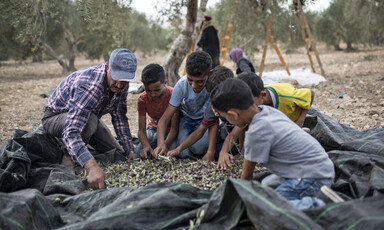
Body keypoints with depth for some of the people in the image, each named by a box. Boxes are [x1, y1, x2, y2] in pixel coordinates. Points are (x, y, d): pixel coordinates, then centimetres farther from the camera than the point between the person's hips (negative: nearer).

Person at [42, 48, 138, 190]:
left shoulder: (122, 84, -17)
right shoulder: (88, 86, -43)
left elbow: (120, 118, -4)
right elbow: (71, 131, -52)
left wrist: (130, 151, -13)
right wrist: (91, 167, -64)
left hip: (89, 115, 7)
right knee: (89, 122, -40)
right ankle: (68, 156, -11)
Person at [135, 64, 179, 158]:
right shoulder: (142, 99, -18)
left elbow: (174, 128, -26)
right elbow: (141, 130, -19)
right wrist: (146, 146, -40)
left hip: (169, 129, -2)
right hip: (153, 128, 3)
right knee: (139, 152, -21)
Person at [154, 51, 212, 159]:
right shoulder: (182, 85, -26)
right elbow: (164, 119, -24)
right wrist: (161, 143, -43)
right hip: (186, 118, 2)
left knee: (198, 147, -29)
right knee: (183, 153, -19)